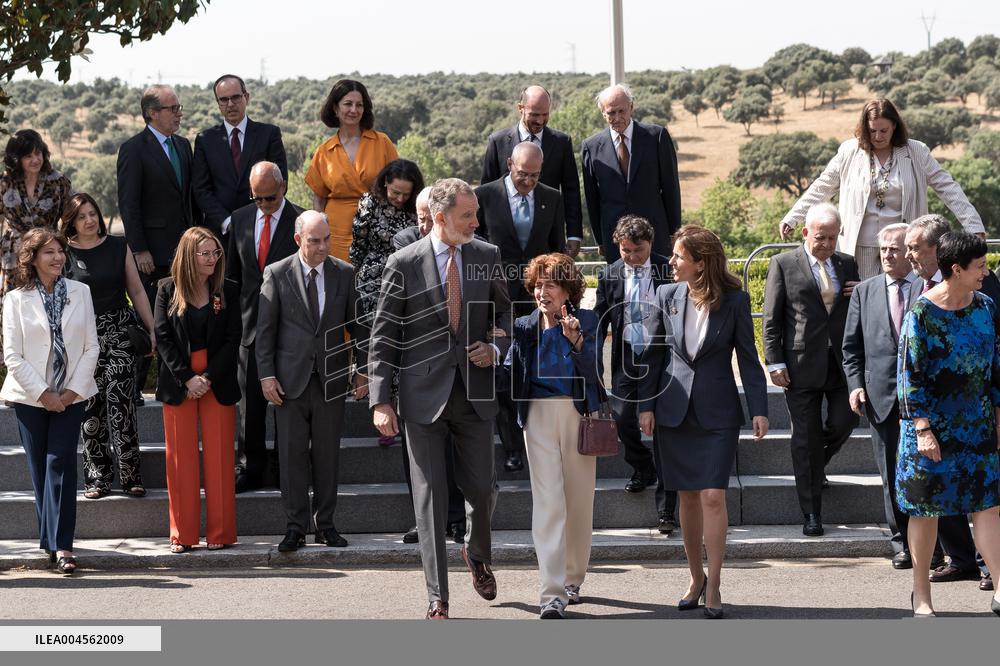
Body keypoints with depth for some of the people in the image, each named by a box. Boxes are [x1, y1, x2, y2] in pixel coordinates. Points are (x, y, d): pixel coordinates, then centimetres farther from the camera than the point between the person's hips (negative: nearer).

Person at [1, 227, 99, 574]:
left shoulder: (80, 292, 5)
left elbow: (91, 347, 4)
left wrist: (74, 389, -6)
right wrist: (42, 393, -9)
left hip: (70, 395, 0)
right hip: (30, 397, 0)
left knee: (61, 463, -10)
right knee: (40, 467, 5)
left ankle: (60, 545, -11)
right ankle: (52, 540, 17)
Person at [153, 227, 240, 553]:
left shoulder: (228, 291, 3)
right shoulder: (168, 289, 1)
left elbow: (232, 340, -1)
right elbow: (162, 339, -3)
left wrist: (208, 377, -11)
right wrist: (187, 378, -11)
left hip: (217, 383, 0)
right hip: (177, 384, 0)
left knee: (219, 457, 1)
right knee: (180, 459, 3)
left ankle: (220, 532, 8)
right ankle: (183, 534, 10)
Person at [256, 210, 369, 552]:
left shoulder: (344, 273, 4)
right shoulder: (277, 274, -1)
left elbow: (357, 323, 10)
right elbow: (265, 328, 0)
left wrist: (363, 369, 6)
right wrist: (266, 374, -5)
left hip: (331, 378, 1)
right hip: (291, 378, -1)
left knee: (327, 454, 6)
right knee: (292, 453, 0)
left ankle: (326, 524, 15)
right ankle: (296, 526, 7)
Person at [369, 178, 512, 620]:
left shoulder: (487, 257, 4)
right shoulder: (404, 264, -5)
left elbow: (506, 313, 17)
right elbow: (383, 335, -3)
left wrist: (497, 348, -5)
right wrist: (380, 401, -9)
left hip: (475, 392, 2)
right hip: (424, 395, -2)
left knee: (483, 489, 6)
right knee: (430, 497, -1)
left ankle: (477, 554, 39)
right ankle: (437, 598, 6)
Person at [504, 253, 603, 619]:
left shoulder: (587, 322, 2)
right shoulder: (523, 327, 9)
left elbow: (593, 372, -6)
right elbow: (509, 373, 12)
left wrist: (576, 340, -20)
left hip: (579, 414, 0)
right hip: (539, 415, 0)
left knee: (579, 499, 7)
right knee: (548, 502, -9)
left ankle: (573, 578, 26)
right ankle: (553, 594, -13)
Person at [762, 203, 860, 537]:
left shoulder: (848, 265, 12)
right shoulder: (783, 264, 1)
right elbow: (771, 319, -1)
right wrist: (775, 363, -8)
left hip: (842, 363, 3)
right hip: (802, 365, -3)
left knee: (843, 423, -4)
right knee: (806, 438, 2)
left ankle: (814, 468, 30)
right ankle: (811, 513, 10)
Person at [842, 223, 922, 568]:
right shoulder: (864, 291, 11)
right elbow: (852, 345, 11)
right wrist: (855, 384, 0)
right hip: (881, 394, 2)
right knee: (891, 474, 6)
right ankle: (901, 543, 14)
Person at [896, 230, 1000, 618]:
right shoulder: (922, 313, -11)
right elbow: (910, 374, -11)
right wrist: (922, 429, -15)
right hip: (933, 425, -4)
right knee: (925, 509, 4)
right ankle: (921, 595, 17)